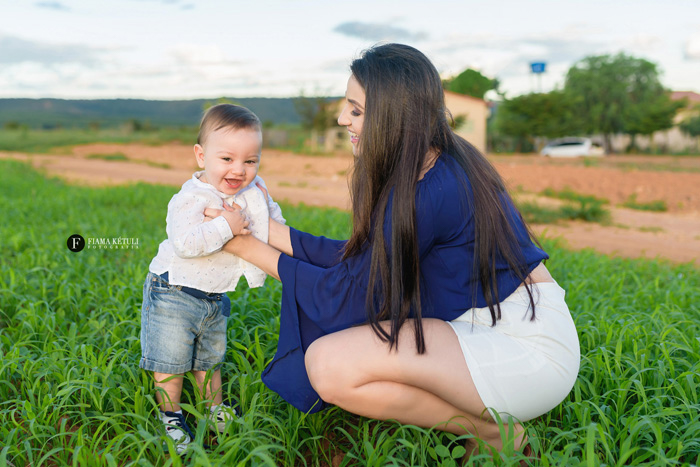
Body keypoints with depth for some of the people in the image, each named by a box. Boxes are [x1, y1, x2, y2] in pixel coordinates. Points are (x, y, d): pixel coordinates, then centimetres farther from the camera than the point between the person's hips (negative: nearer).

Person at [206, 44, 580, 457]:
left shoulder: (429, 192, -23)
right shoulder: (443, 164, 6)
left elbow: (348, 296, -13)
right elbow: (359, 258, 8)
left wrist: (253, 250, -4)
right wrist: (265, 227, 8)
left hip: (528, 351, -10)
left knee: (329, 365, -21)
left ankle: (493, 431, -3)